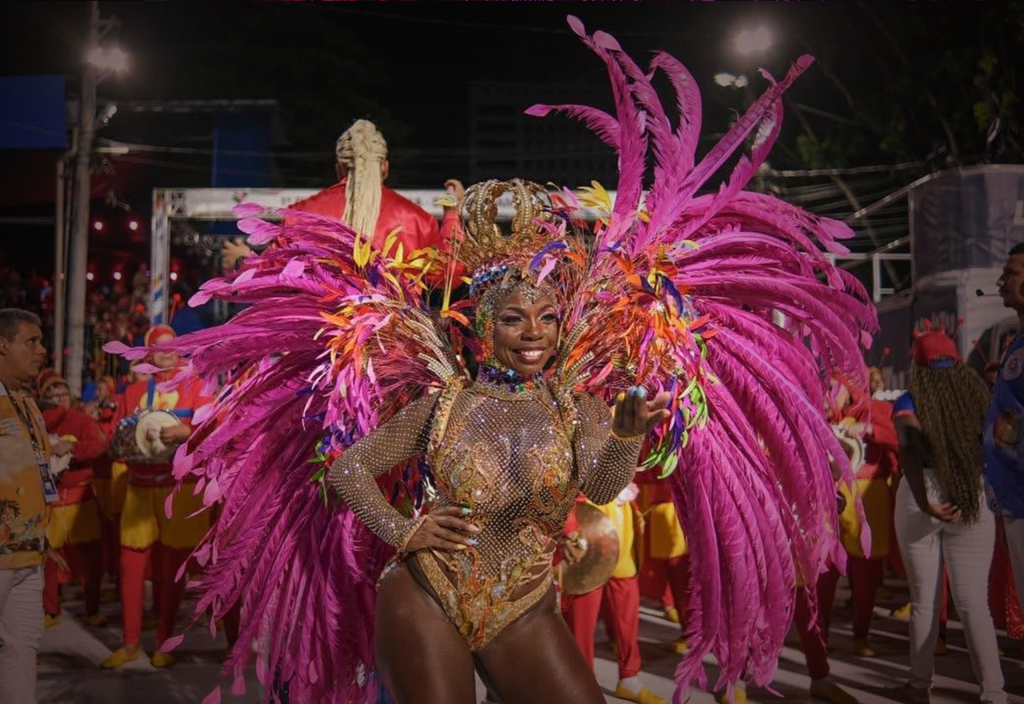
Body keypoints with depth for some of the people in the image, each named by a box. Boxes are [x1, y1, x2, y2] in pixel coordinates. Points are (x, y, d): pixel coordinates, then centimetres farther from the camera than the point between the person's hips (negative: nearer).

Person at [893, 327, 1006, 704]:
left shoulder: (909, 402, -3)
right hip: (975, 500, 1)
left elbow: (909, 449, -18)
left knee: (924, 600, 11)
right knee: (974, 603, 6)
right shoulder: (978, 397, 4)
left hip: (921, 497, -1)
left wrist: (925, 503, -21)